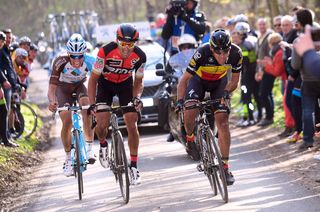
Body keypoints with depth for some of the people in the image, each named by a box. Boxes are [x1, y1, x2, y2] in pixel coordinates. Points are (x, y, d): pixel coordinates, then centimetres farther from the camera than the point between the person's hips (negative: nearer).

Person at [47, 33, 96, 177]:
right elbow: (52, 87, -33)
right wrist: (52, 102, -54)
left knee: (88, 111, -29)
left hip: (79, 86, 1)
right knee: (67, 122, -17)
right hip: (63, 88, -1)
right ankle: (68, 159, 0)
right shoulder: (60, 62, -34)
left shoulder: (90, 62, -30)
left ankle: (90, 148, -20)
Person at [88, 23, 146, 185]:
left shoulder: (140, 56, -25)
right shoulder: (106, 51, -33)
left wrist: (137, 98, -27)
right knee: (102, 125, -15)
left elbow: (138, 81, -8)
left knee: (132, 125, -10)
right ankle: (103, 145, 21)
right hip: (105, 84, -1)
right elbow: (93, 79, -23)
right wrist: (92, 104, -32)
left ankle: (133, 166, 2)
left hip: (125, 84, 1)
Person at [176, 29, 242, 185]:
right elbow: (184, 79, -26)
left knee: (223, 122, -10)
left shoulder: (236, 53, -29)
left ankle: (225, 166, -3)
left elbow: (235, 79, -12)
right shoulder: (202, 53, -36)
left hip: (219, 82, 2)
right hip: (199, 80, -2)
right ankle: (189, 138, 3)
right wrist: (180, 100, -38)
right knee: (190, 111, -29)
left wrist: (226, 93, -30)